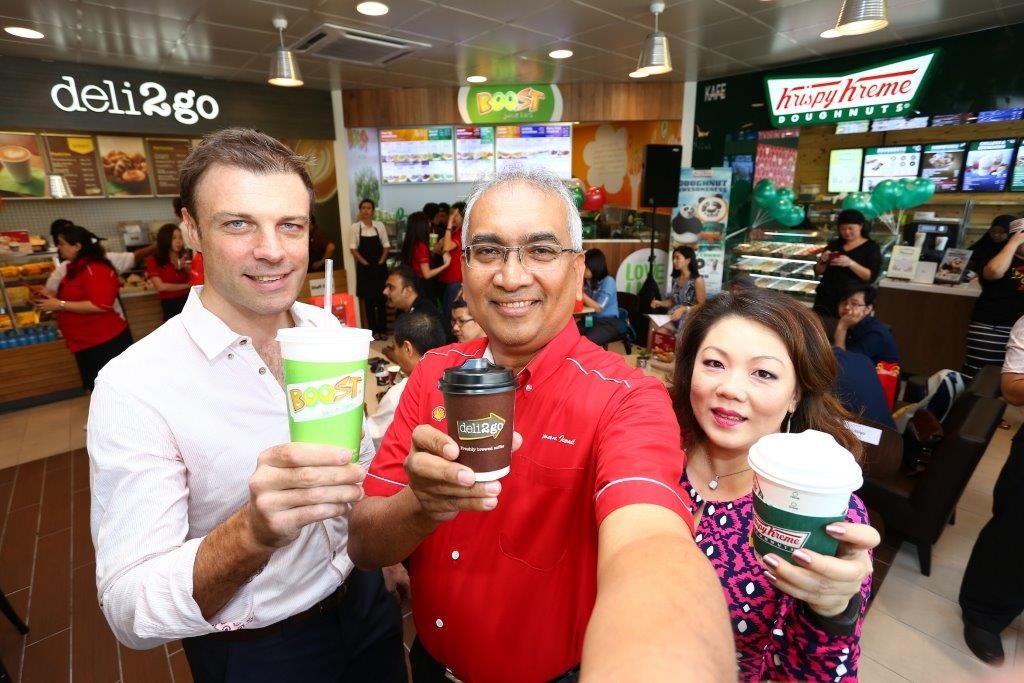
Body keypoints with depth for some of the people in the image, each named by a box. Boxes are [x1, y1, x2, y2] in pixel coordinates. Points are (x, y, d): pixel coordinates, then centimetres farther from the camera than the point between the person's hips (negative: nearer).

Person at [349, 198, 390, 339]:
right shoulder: (355, 227, -1)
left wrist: (381, 262, -6)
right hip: (364, 268, -1)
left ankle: (383, 329, 12)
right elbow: (353, 249, -2)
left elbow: (386, 246, 5)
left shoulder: (379, 225, 4)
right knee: (368, 300, 2)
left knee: (382, 299, 3)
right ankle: (373, 330, 8)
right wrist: (365, 263, -10)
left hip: (380, 267, 1)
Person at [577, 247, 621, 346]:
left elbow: (598, 307, -17)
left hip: (607, 323, -5)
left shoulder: (608, 281, -12)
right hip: (588, 320, 5)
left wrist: (580, 292, -20)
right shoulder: (585, 280, 5)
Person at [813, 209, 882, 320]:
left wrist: (850, 263, -23)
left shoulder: (872, 247, 3)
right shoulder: (834, 244, 12)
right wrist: (823, 260, -9)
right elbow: (818, 272, 11)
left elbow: (871, 276, -10)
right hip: (825, 297, 3)